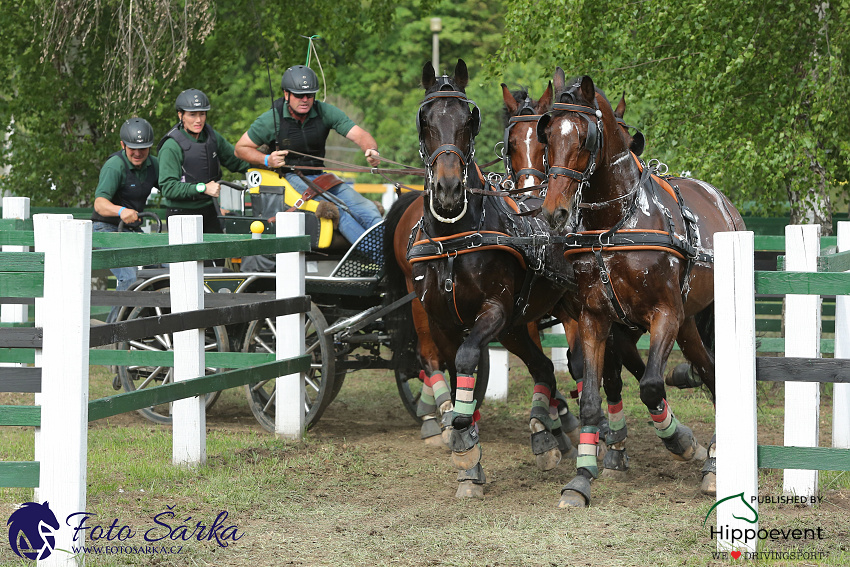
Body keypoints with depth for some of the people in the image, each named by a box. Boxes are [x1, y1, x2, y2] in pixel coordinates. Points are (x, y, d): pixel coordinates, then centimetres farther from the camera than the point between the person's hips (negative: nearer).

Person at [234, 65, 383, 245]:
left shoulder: (325, 112, 0)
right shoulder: (272, 119, -6)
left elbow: (358, 134, -9)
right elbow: (241, 148, 4)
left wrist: (371, 150, -33)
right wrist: (267, 160, -15)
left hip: (320, 175, 5)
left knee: (367, 209, -18)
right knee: (336, 209, -32)